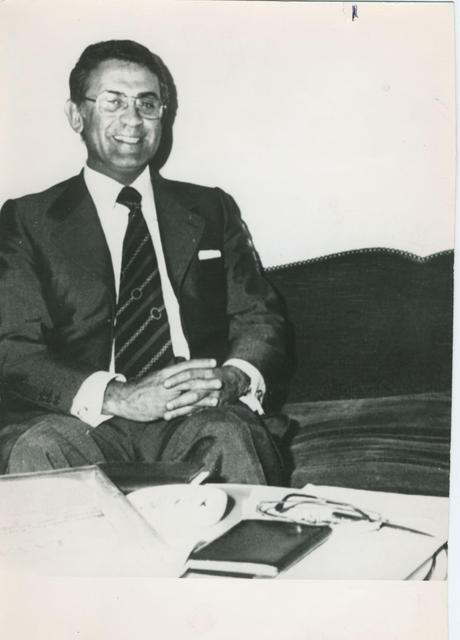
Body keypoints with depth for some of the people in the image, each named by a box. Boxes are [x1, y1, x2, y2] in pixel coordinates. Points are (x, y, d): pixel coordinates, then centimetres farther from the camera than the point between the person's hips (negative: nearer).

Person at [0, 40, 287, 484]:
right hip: (88, 422, 0)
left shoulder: (211, 210, 18)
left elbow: (260, 320, 13)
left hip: (196, 416, 1)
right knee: (38, 448, -33)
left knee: (227, 436, -32)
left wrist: (231, 378, -12)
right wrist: (116, 397, -19)